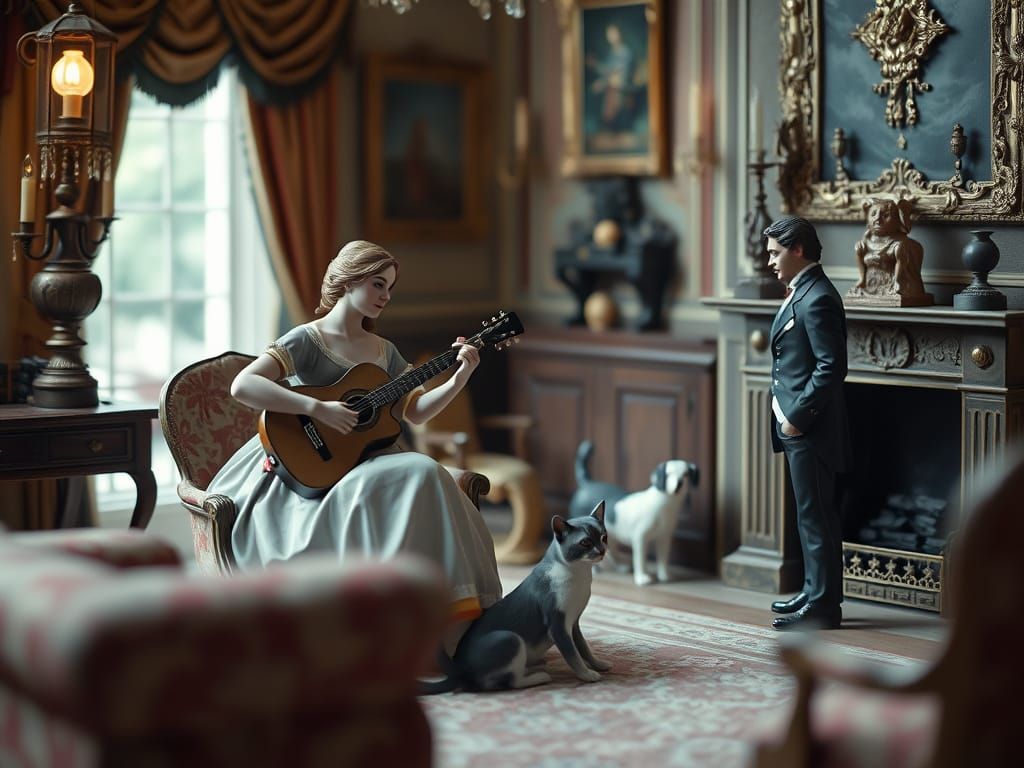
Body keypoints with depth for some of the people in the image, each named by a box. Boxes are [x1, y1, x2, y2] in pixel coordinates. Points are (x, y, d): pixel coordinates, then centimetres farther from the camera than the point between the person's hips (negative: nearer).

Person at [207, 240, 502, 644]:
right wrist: (318, 409, -26)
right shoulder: (307, 340, -7)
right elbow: (242, 386, -21)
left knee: (425, 473, -23)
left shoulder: (383, 352, 16)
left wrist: (459, 378, 1)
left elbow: (416, 410, 16)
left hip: (360, 458, 6)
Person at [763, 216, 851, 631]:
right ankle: (815, 593, 26)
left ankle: (822, 607, 1)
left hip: (810, 426, -10)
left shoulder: (817, 299, -18)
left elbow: (831, 367, -23)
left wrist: (797, 417, -20)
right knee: (811, 515, 17)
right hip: (798, 424, 10)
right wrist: (789, 416, 15)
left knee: (815, 516, -5)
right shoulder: (802, 293, 14)